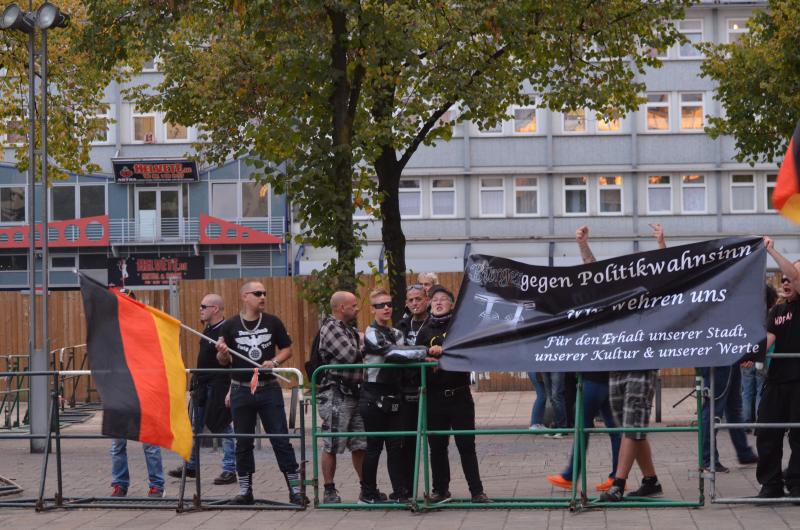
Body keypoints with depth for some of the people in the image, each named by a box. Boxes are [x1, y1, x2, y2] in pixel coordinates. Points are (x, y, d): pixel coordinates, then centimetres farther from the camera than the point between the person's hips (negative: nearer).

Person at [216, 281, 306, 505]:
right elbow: (224, 361, 5)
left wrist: (274, 361, -10)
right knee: (243, 442, 7)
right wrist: (222, 353, -17)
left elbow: (287, 349, 9)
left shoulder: (273, 322, 3)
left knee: (281, 439, -2)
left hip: (269, 388, 0)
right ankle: (245, 490, 17)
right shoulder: (230, 325, 1)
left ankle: (295, 489, 2)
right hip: (241, 390, 0)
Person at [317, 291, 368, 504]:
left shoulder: (350, 330, 19)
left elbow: (357, 357, 20)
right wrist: (365, 347, -1)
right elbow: (350, 356, -19)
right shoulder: (330, 327, -11)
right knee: (332, 446, -1)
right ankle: (329, 492, 5)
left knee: (360, 444, 10)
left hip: (353, 393, 9)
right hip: (335, 395, -9)